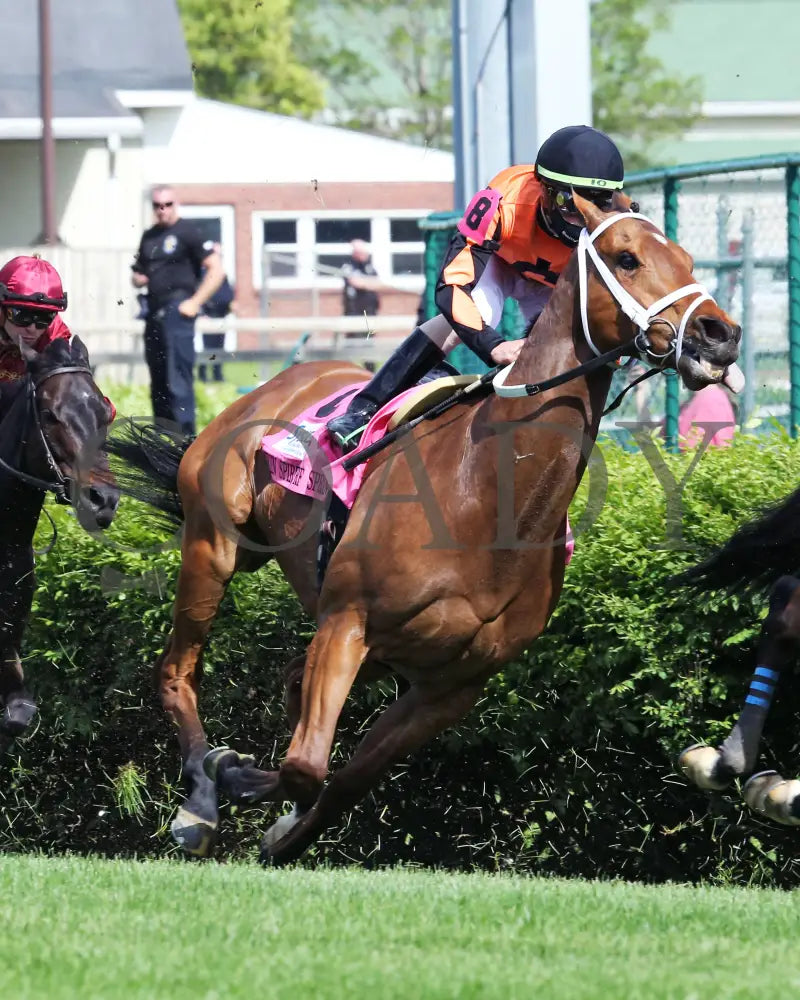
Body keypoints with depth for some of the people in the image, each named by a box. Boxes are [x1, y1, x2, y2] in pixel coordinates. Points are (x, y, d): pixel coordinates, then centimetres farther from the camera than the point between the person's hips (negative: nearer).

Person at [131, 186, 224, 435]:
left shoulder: (188, 232, -4)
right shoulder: (149, 237, 18)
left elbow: (216, 270, -8)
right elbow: (138, 274, 30)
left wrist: (195, 302, -12)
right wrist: (137, 279, 5)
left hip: (177, 310, -8)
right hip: (154, 312, 8)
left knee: (177, 379, -15)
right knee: (158, 382, 11)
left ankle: (186, 440, -18)